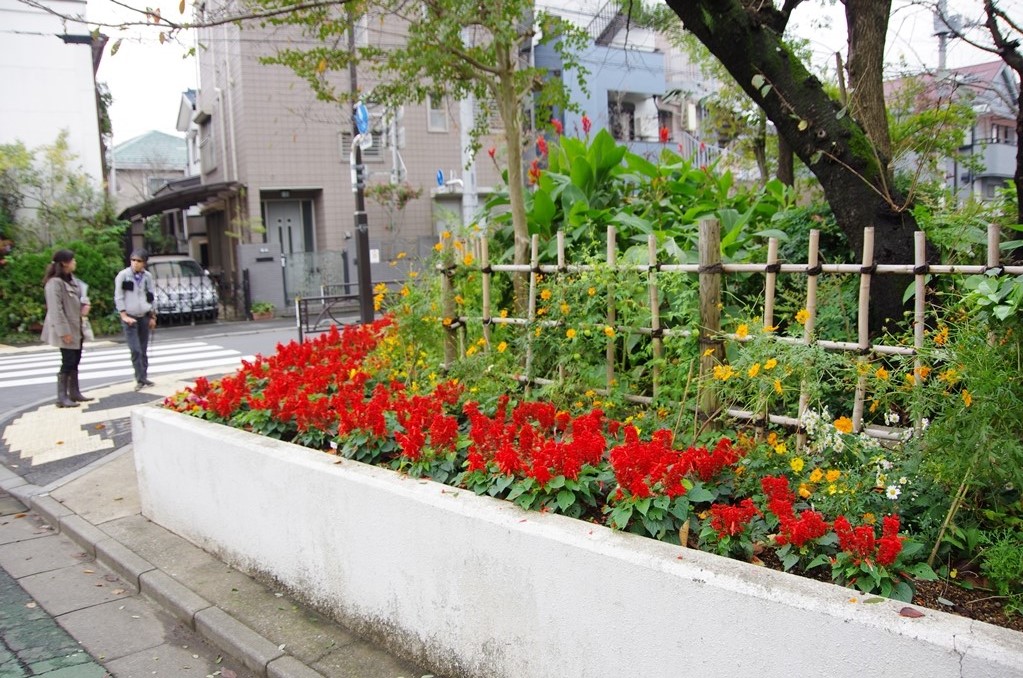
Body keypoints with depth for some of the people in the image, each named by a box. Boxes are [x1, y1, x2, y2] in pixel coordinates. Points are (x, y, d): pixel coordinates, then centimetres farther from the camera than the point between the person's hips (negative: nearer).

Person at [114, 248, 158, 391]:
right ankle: (140, 379, -6)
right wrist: (124, 316, -11)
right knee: (135, 350, -10)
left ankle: (144, 378, 17)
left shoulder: (147, 276, 5)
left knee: (144, 350, 9)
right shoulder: (123, 275, -6)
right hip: (130, 317, -4)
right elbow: (118, 297, -6)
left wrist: (152, 316, 9)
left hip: (144, 317, 4)